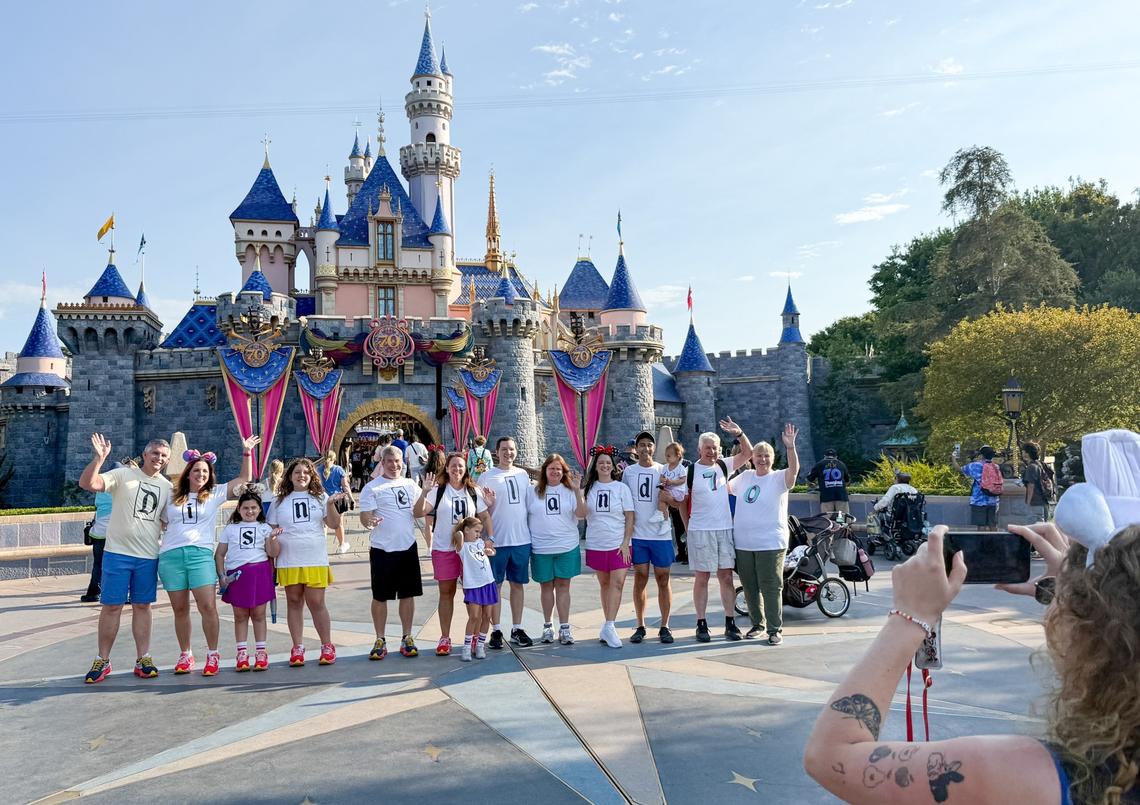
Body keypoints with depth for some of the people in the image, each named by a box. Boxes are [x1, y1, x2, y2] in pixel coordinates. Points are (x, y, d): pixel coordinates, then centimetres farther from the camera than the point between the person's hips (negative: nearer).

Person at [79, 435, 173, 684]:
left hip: (148, 556, 3)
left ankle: (143, 659, 15)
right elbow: (87, 483, -15)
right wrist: (99, 458, -27)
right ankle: (102, 660, 15)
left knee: (142, 606, 9)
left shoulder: (167, 486, 9)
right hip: (117, 552, -3)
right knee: (112, 606, 2)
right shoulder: (123, 475, -3)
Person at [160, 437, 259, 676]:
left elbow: (244, 479, 9)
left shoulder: (215, 494, 11)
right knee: (180, 609, 7)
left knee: (208, 606, -11)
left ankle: (213, 655, 1)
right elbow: (159, 524, 24)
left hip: (201, 554, -2)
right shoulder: (172, 497, 15)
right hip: (170, 555, 2)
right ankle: (185, 655, 19)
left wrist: (247, 452, 4)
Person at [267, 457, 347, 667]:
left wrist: (331, 504, -15)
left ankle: (327, 646, 9)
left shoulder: (320, 498, 8)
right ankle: (297, 648, 15)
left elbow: (333, 524, 1)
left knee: (316, 603, -2)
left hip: (315, 561, -1)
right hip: (288, 562, 1)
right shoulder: (279, 502, 11)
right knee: (294, 603, 6)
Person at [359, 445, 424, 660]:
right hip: (382, 550, -4)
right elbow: (364, 517, -11)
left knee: (408, 594, 10)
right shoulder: (372, 488, -5)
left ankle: (407, 638, 21)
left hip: (408, 547, 4)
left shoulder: (410, 484, 9)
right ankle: (380, 641, 16)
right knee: (380, 596, 5)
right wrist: (369, 521, -34)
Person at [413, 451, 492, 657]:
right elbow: (418, 512, -12)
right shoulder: (438, 491, -2)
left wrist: (489, 538, -4)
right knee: (446, 593, 7)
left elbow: (485, 517, 9)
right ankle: (444, 638, 17)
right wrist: (425, 492, -25)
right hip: (443, 549, -1)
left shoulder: (473, 492, 6)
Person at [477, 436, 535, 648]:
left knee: (518, 583, 11)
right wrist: (489, 503, -24)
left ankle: (517, 629, 21)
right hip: (497, 540, -4)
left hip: (522, 539, 4)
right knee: (495, 585, 4)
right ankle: (496, 630, 14)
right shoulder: (487, 476, -4)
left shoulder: (523, 474, 9)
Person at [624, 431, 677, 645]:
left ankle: (664, 627, 14)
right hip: (637, 533, 1)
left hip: (661, 533, -1)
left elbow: (665, 502, -1)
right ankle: (640, 627, 16)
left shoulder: (663, 471, 2)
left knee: (663, 579, 5)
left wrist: (664, 492, -19)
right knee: (640, 579, 7)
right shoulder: (628, 471, 6)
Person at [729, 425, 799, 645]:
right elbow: (726, 488, 28)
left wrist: (790, 446, -39)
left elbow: (794, 469, -25)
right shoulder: (745, 476, 11)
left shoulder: (779, 478, -4)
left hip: (770, 544, -5)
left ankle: (775, 629, 7)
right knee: (750, 587, 13)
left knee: (771, 588, -3)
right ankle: (757, 624, 28)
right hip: (743, 543, 5)